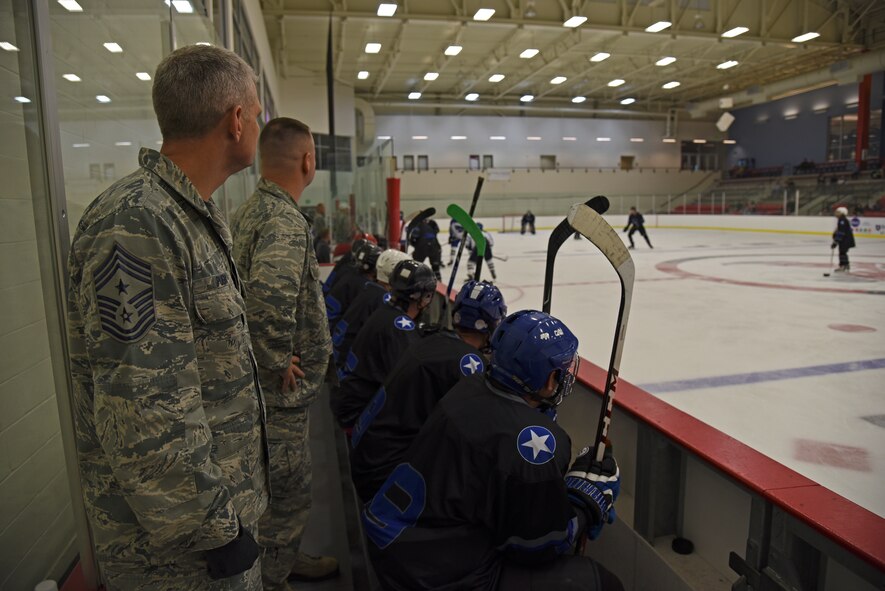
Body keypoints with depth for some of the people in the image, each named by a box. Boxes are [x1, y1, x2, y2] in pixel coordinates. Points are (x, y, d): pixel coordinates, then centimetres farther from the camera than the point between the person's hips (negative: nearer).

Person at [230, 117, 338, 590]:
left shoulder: (250, 210, 9)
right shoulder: (285, 220, -23)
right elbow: (269, 298, -39)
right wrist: (278, 362, -23)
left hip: (270, 385, 10)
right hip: (281, 390, -10)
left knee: (286, 484, 25)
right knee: (287, 489, 7)